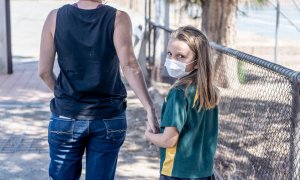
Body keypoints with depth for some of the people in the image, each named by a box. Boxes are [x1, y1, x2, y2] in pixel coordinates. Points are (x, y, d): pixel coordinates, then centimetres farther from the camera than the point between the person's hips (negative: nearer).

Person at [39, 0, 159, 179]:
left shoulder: (56, 17, -2)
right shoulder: (118, 18, -7)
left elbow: (44, 71, -1)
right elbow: (129, 66, -19)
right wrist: (150, 109, -19)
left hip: (66, 116, 1)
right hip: (109, 117, -1)